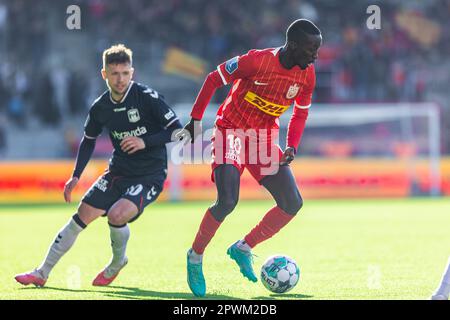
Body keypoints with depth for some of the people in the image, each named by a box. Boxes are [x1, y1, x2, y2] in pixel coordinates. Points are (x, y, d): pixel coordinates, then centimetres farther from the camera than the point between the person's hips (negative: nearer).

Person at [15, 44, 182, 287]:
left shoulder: (147, 98, -17)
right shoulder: (100, 107, 0)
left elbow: (177, 130, -16)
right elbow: (88, 140, 16)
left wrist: (145, 142, -27)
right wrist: (76, 176, 10)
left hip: (150, 176, -5)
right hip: (118, 173, 5)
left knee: (117, 214, -27)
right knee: (82, 215, 1)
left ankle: (118, 262, 5)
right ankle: (42, 273, 11)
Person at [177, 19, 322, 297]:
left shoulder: (307, 75, -6)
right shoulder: (256, 61, -23)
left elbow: (301, 112, 11)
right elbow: (214, 79, -11)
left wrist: (292, 147, -3)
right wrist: (196, 120, -8)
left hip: (264, 140, 6)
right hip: (232, 131, -6)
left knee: (293, 204, -6)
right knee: (227, 201, -23)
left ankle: (243, 248, 12)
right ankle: (196, 257, 0)